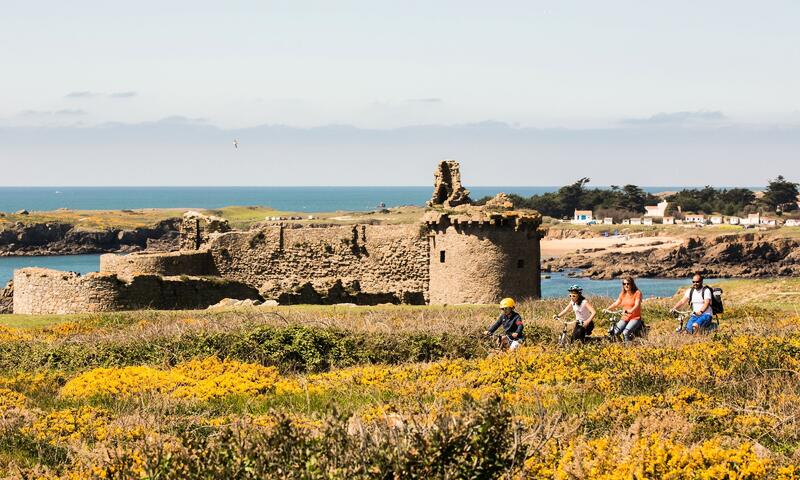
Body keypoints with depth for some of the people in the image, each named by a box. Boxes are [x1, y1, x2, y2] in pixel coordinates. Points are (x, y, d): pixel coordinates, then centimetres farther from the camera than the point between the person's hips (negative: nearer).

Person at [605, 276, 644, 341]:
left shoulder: (637, 293, -7)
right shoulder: (623, 294, 11)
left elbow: (637, 305, -20)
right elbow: (616, 303, 8)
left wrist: (630, 311, -40)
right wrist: (607, 309, -11)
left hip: (635, 318, -5)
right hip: (624, 318, 5)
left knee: (625, 333, -30)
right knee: (614, 333, -17)